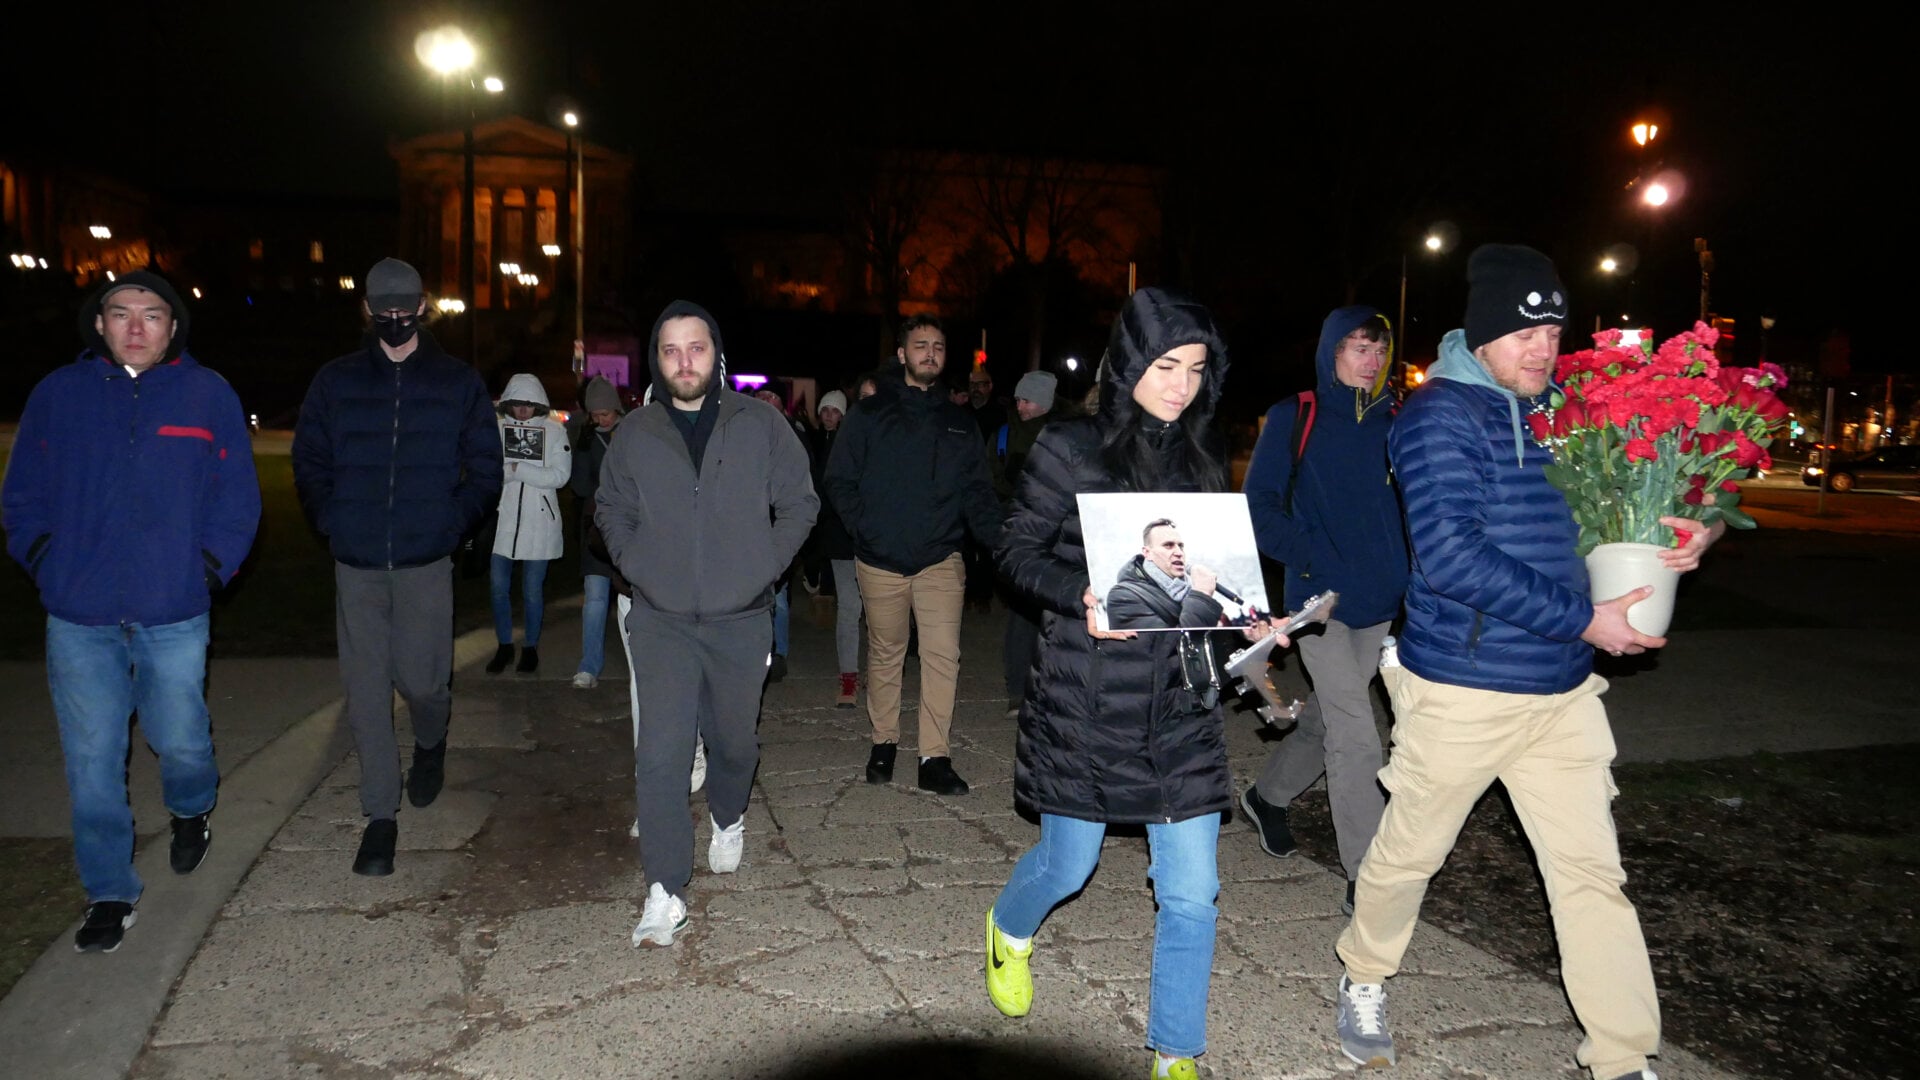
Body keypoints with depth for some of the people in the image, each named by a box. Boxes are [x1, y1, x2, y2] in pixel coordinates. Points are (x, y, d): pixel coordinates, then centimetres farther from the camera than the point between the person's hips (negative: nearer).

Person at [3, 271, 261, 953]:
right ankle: (109, 893, 19)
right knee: (92, 759, 5)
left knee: (179, 740, 7)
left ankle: (191, 813, 42)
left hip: (174, 614, -1)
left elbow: (238, 499, 4)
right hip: (78, 616, 1)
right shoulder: (57, 394, 6)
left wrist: (211, 566, -6)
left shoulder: (208, 395, 2)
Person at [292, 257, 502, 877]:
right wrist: (330, 522, 3)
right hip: (355, 565, 2)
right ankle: (380, 816, 14)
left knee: (419, 679, -2)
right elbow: (308, 461, 14)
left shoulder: (459, 383, 5)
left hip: (425, 563, -1)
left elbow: (485, 470, 7)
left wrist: (453, 524, -3)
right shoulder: (335, 382, 8)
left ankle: (430, 743, 35)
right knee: (366, 689, 3)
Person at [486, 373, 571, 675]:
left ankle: (531, 647, 23)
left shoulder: (555, 431, -2)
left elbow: (560, 475, -11)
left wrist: (516, 469, -14)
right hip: (503, 519, 2)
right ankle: (504, 646, 23)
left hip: (539, 522, -2)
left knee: (533, 591, 7)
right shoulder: (497, 428, 1)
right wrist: (514, 470, -20)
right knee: (499, 587, 7)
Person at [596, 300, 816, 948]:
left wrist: (763, 567, -3)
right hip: (661, 620, 0)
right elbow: (611, 513, 16)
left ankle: (728, 820, 48)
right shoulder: (635, 434, 4)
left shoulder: (761, 424, 0)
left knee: (733, 740, 16)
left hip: (741, 619, 0)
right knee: (661, 753, -9)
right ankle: (665, 894, -1)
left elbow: (799, 504, 6)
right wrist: (638, 569, 1)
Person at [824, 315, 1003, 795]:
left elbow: (977, 492, 7)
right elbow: (839, 480, 4)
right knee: (885, 655, 11)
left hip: (940, 561, 1)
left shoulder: (959, 423, 11)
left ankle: (934, 758, 0)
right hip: (881, 561, -1)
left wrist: (998, 538, -9)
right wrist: (863, 527, -8)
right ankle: (884, 742, 28)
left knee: (943, 656, -7)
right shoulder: (869, 415, 4)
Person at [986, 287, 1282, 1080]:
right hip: (1087, 698, -4)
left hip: (1182, 699, 4)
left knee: (1191, 889, 3)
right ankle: (1010, 929, 47)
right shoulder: (1071, 449, -5)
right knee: (1069, 863, 11)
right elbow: (1018, 552, -4)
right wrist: (1080, 597, -21)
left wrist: (1248, 618, -4)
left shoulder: (1200, 459, 9)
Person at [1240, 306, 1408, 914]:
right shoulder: (1294, 418, -4)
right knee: (1355, 735, -10)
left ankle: (1268, 796, 44)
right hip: (1320, 600, -5)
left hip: (1379, 604, 5)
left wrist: (1407, 577, -5)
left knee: (1329, 717, 19)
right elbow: (1259, 504, -6)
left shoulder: (1396, 421, 7)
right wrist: (1313, 559, -17)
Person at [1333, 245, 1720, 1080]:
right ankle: (1364, 980, 37)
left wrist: (1679, 536, -2)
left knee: (1593, 872, 7)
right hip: (1461, 688, -5)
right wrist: (1582, 620, -21)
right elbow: (1450, 555, -23)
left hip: (1562, 690, 6)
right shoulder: (1440, 413, -12)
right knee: (1408, 852, 12)